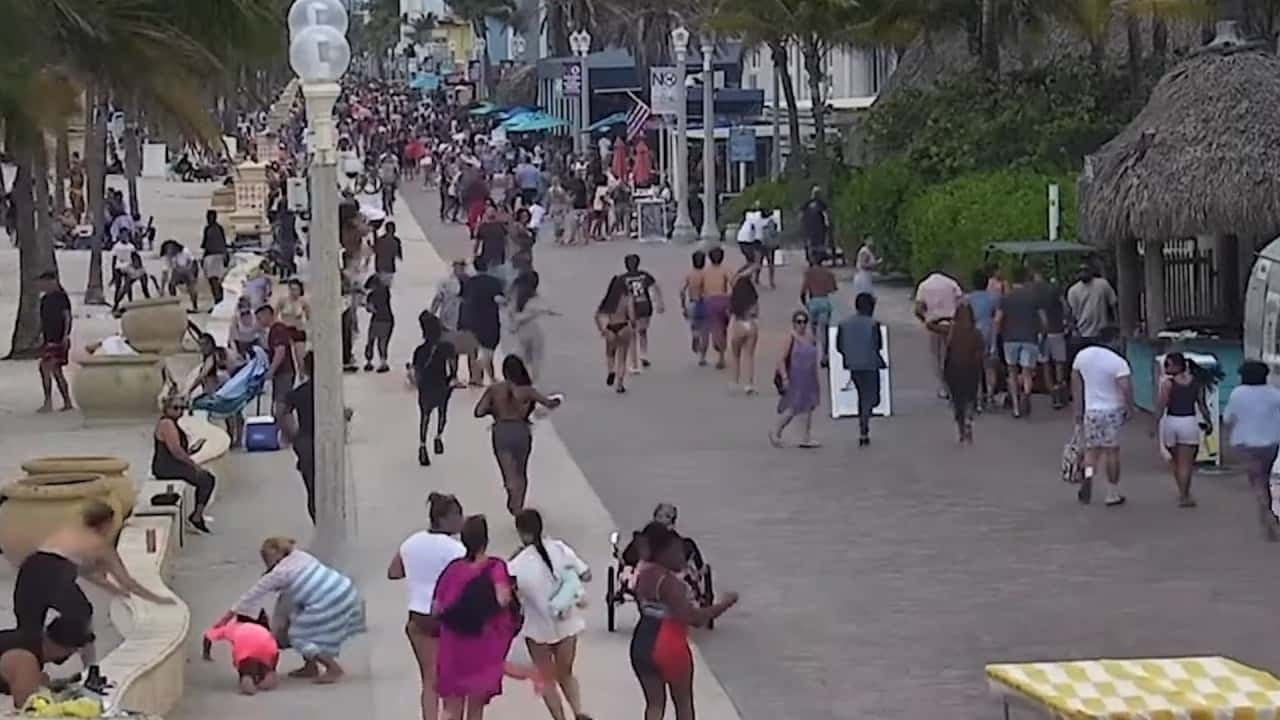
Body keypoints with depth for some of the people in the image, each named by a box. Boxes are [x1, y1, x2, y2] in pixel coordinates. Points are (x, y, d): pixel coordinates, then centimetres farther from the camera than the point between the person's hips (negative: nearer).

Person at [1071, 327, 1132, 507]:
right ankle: (1113, 495, 14)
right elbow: (1126, 387, -22)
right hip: (1113, 411, -3)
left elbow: (1075, 383, 10)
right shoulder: (1118, 362, -15)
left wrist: (1078, 410, 18)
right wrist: (1129, 408, -6)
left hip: (1091, 410, 3)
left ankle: (1088, 475, -16)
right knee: (1112, 451, 7)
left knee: (1091, 449, 14)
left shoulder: (1082, 355, 2)